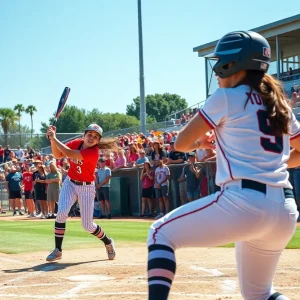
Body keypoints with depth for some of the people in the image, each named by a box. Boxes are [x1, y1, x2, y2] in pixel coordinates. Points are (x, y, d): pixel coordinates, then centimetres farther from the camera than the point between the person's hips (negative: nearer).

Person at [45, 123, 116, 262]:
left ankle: (108, 243, 29)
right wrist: (52, 139, -16)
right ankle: (57, 250, -10)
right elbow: (58, 155, -2)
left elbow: (68, 153, -31)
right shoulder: (76, 143, -4)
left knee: (87, 226, 0)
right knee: (62, 213, -20)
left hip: (86, 188, -4)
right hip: (70, 183, 4)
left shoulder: (93, 152, -24)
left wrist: (54, 137, -26)